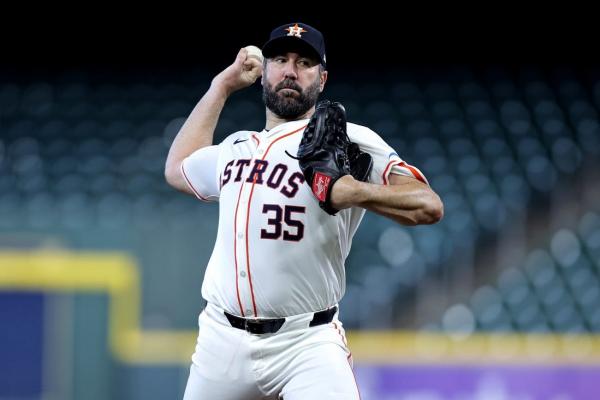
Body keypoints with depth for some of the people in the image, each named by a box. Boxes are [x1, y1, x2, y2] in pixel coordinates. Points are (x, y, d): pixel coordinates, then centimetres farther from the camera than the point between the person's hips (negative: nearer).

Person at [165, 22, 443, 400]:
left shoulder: (348, 140, -3)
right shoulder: (234, 148, 18)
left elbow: (429, 206, -11)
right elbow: (177, 169, 38)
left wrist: (357, 192, -28)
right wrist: (221, 85, 33)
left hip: (305, 344, -6)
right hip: (221, 341, 6)